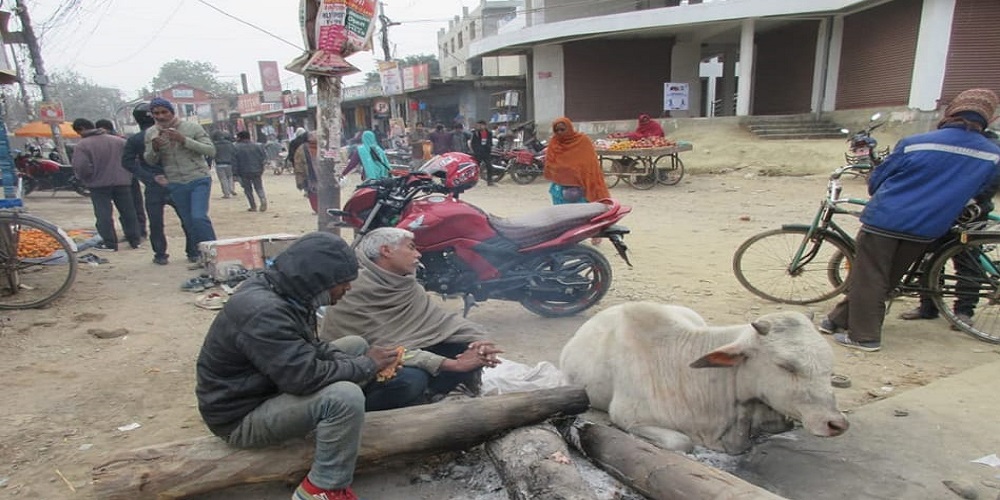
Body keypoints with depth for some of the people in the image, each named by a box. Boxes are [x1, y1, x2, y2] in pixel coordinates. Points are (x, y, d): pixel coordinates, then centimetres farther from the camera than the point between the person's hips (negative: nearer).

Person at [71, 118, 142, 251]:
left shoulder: (82, 145, -9)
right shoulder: (118, 140, 3)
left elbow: (80, 167, -16)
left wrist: (84, 178, 3)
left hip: (99, 184, -4)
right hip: (122, 181, 4)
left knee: (103, 214, 3)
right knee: (128, 212, 10)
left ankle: (110, 243, 2)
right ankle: (135, 240, 14)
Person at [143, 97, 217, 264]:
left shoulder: (192, 127, -7)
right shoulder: (151, 133, 4)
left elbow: (211, 151, -12)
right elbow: (150, 161, 9)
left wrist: (184, 140, -23)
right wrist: (154, 148, -14)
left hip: (199, 180, -4)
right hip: (175, 185, 4)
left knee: (199, 217, -17)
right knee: (188, 222, 9)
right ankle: (196, 252, 22)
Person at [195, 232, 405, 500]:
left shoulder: (280, 290, -2)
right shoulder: (263, 311, -31)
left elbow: (310, 347, 7)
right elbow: (306, 377, -34)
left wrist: (367, 361, -9)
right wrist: (367, 364, -19)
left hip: (268, 386, 9)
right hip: (242, 416, -9)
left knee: (356, 345, 6)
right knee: (345, 396, -31)